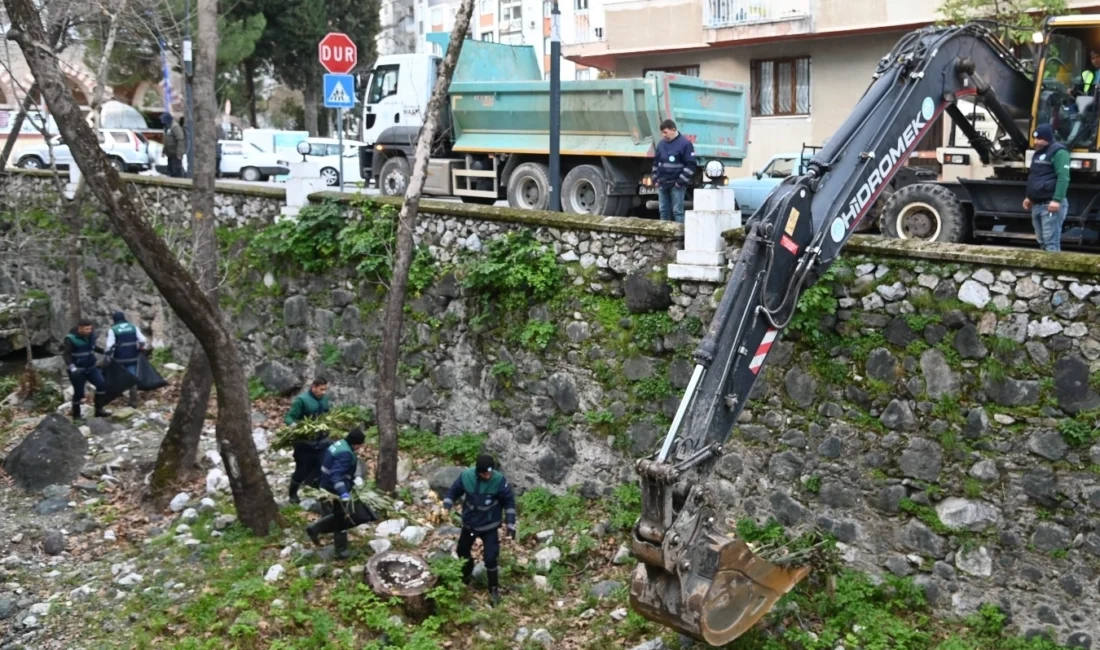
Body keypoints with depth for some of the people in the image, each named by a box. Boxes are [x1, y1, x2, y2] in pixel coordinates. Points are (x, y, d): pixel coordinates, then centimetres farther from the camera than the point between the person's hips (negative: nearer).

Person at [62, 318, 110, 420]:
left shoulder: (91, 335, 2)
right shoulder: (71, 339, -17)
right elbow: (66, 354, -23)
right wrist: (72, 368, -35)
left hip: (91, 367, 6)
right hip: (78, 370, -5)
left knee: (101, 384, -9)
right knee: (78, 392, 0)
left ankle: (99, 410, 1)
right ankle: (76, 415, 19)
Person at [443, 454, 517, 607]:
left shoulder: (499, 480, -24)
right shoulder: (465, 476, -19)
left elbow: (509, 501, -11)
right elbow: (454, 491, -1)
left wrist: (511, 525, -10)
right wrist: (446, 508, -13)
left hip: (489, 526, -3)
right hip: (468, 523, 3)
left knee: (490, 559, -5)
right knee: (462, 551, 21)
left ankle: (494, 589, 19)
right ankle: (465, 578, 50)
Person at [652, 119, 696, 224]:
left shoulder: (685, 144, -8)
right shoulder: (661, 144, 11)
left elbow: (690, 165, -11)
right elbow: (656, 162, 21)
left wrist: (681, 181, -14)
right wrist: (655, 179, 11)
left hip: (676, 185, -6)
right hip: (662, 184, 6)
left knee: (677, 211, -7)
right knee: (664, 210, 9)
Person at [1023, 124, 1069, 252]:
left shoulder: (1058, 152, -9)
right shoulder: (1039, 153, 21)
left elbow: (1063, 178, -19)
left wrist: (1057, 200, -26)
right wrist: (1030, 197, 27)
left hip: (1050, 204, -9)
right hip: (1037, 204, 9)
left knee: (1051, 242, -12)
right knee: (1042, 241, 11)